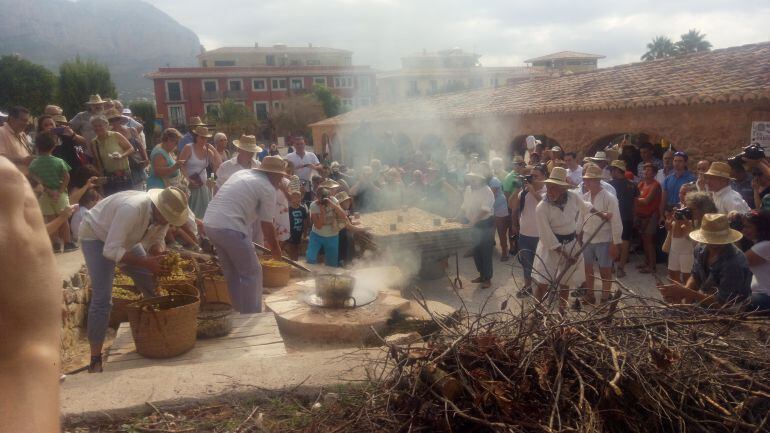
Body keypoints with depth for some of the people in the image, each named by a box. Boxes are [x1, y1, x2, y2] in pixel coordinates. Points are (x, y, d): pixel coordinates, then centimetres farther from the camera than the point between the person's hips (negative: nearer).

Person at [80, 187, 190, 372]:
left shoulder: (162, 214, -20)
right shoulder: (132, 209, -41)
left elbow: (157, 243, -6)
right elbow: (110, 251, -39)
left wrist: (158, 261, -27)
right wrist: (146, 262, -40)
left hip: (123, 238, 7)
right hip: (95, 236, -7)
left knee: (151, 284, 5)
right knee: (102, 298, -16)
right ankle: (95, 360, -5)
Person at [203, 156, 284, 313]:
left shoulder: (242, 173, 21)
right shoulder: (267, 188, -2)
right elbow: (267, 225, 0)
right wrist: (276, 249, 15)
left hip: (209, 223, 8)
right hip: (229, 228, -8)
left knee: (232, 272, 21)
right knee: (252, 273, 6)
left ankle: (240, 312, 31)